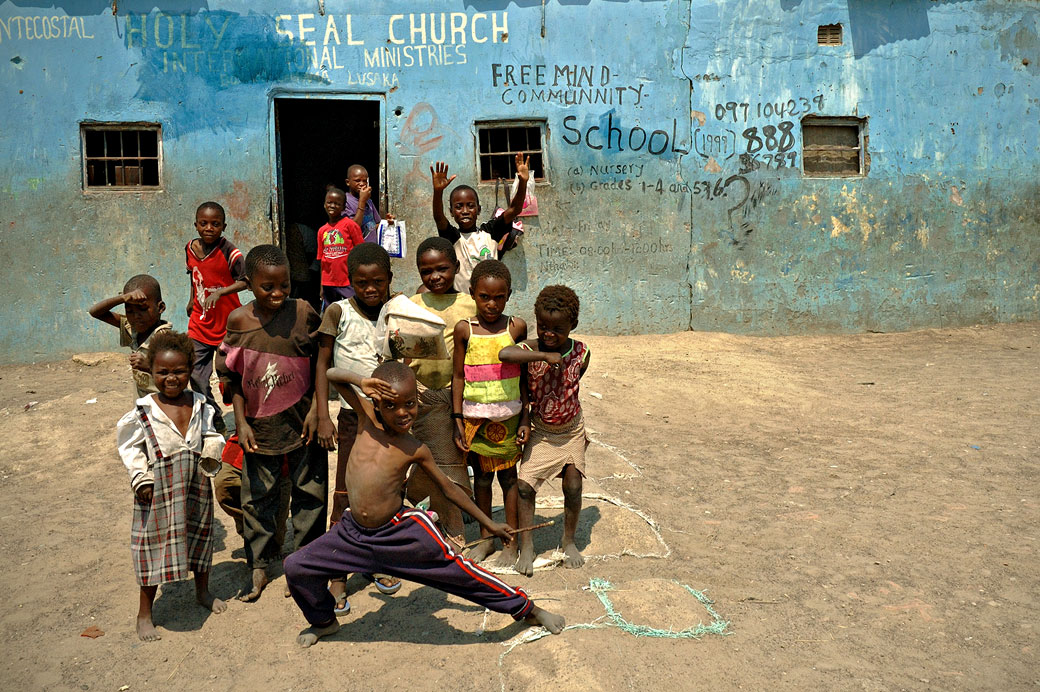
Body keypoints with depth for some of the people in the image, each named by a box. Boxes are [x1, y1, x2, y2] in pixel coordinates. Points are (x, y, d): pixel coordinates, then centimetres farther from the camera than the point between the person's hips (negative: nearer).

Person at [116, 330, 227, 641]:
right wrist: (140, 477, -10)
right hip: (159, 487, -4)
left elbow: (210, 434, 13)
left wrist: (213, 448, -7)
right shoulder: (144, 411, -10)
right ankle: (144, 613, 22)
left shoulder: (200, 405, 0)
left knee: (200, 535, 19)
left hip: (196, 484, 4)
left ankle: (202, 591, 44)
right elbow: (130, 447, -3)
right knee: (154, 542, 5)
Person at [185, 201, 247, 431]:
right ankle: (214, 422, 22)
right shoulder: (190, 249, 2)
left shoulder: (228, 251, -15)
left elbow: (245, 280, -19)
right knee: (197, 378, 4)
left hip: (227, 325, -5)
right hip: (199, 324, 5)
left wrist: (220, 292, -30)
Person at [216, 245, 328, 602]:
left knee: (309, 492, 9)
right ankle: (258, 567, 29)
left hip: (301, 421, -1)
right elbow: (231, 376, 3)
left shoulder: (302, 312, -9)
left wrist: (315, 410, -7)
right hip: (259, 425, 1)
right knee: (257, 497, 12)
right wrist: (241, 422, -1)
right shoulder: (239, 320, -5)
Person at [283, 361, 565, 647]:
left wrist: (489, 523, 12)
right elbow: (332, 375, -4)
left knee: (458, 571, -4)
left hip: (401, 532, -3)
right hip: (353, 534, 3)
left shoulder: (415, 450, -5)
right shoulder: (368, 419, -4)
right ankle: (324, 621, 33)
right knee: (296, 568, 3)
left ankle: (527, 609, 15)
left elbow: (448, 487, 8)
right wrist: (361, 382, -26)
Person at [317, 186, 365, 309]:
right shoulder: (322, 231, 10)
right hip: (328, 283, 5)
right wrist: (321, 287, 10)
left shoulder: (349, 224, -4)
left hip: (348, 282, -5)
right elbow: (322, 260, 13)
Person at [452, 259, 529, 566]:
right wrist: (457, 420, -2)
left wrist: (525, 419, 0)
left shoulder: (516, 327, -3)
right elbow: (458, 376, 1)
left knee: (508, 475, 8)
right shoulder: (464, 330, -3)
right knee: (481, 475, 13)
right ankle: (485, 537, 30)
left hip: (508, 415, -1)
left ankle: (511, 541, 22)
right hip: (475, 417, 1)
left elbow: (523, 376, 2)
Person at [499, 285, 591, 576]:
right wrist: (545, 356, -39)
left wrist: (581, 430, 12)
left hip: (572, 431, 2)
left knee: (573, 487, 1)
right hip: (540, 432, -1)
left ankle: (569, 541, 24)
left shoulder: (581, 353, -11)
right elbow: (504, 354, -45)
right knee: (524, 485, -8)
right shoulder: (529, 350, -21)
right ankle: (526, 546, 10)